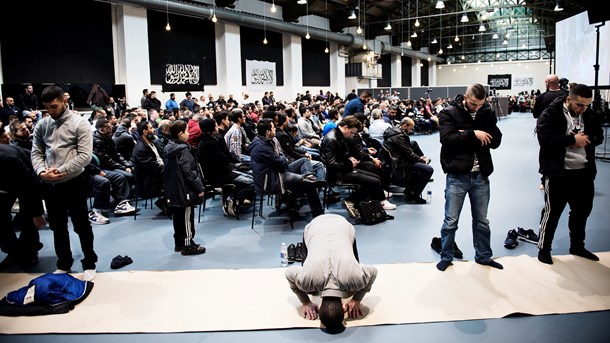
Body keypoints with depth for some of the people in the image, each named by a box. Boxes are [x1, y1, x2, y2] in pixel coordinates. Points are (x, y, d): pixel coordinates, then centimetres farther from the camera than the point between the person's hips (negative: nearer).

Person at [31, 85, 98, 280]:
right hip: (49, 185, 5)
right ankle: (64, 264, 31)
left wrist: (61, 171, -19)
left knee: (82, 226, 5)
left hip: (73, 183, -5)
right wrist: (41, 172, -12)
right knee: (58, 227, 16)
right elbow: (36, 152, 7)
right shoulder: (42, 125, 6)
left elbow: (85, 155, -15)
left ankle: (89, 264, 20)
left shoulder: (79, 123, -9)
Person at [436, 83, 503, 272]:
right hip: (457, 175, -3)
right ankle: (446, 256, 22)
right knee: (451, 221, 5)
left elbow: (495, 141, -3)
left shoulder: (487, 113, 5)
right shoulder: (449, 113, -6)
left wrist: (465, 136, -14)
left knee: (482, 221, 15)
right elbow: (447, 139, -19)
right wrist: (473, 134, -22)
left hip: (480, 175, 4)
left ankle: (483, 256, 32)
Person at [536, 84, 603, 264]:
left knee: (582, 210, 17)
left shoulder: (589, 114, 7)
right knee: (552, 211, 3)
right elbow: (545, 138, -24)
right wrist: (572, 139, -19)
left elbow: (599, 136, 12)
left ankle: (577, 246, 36)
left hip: (584, 171, 7)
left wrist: (587, 139, -10)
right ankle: (544, 249, 18)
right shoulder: (550, 114, -12)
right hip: (558, 172, -6)